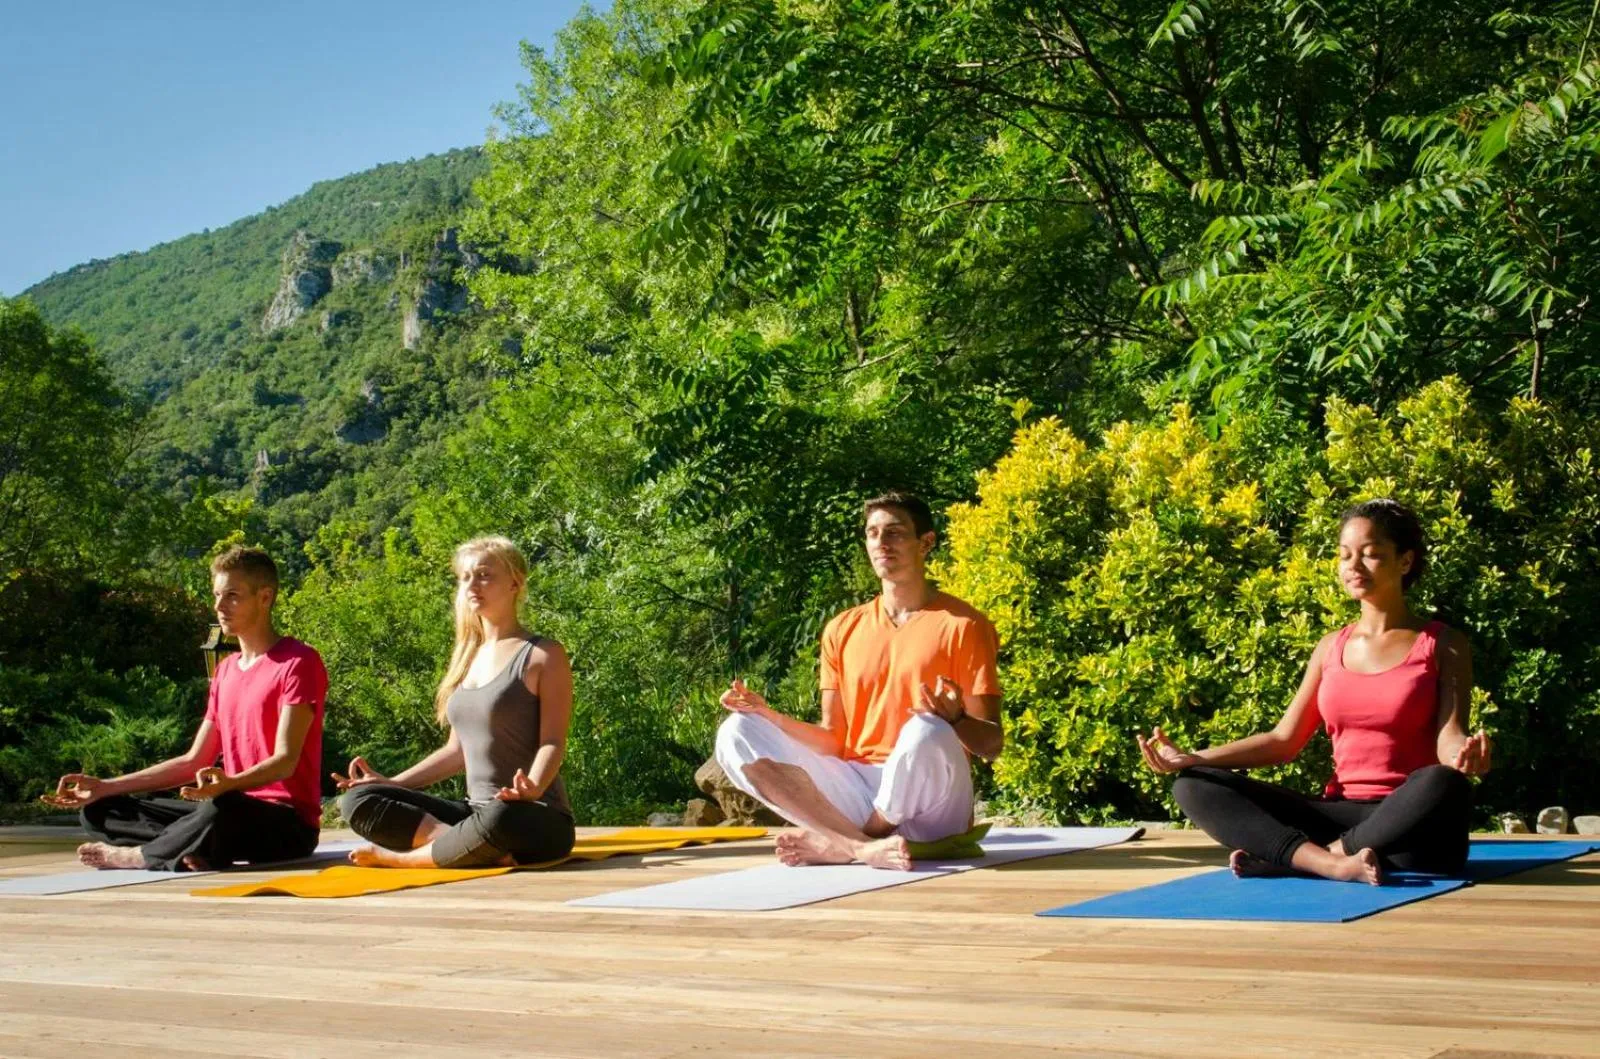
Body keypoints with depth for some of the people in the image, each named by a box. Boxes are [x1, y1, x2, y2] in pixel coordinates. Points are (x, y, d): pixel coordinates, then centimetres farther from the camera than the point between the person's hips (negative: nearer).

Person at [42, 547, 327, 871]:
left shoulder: (299, 662, -8)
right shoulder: (225, 670, 18)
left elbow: (285, 761, -18)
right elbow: (194, 762, 18)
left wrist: (227, 784, -38)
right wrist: (104, 787, 11)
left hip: (288, 823, -8)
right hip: (236, 809, 8)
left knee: (221, 811, -42)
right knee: (98, 812, 1)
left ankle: (136, 855, -15)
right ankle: (191, 852, -25)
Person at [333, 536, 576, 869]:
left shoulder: (543, 655, -5)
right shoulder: (467, 658, 16)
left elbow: (553, 742, -13)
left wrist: (532, 789, -33)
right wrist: (391, 783, 13)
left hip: (538, 821, -7)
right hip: (477, 812, 7)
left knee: (500, 820, -43)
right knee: (358, 800, -7)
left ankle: (397, 857, -19)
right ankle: (480, 850, -24)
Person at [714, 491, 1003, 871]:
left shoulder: (962, 625, -1)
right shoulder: (843, 629, 14)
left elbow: (991, 744, -3)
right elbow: (833, 741, 12)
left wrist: (955, 719, -26)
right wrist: (768, 714, -5)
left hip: (931, 808, -5)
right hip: (855, 794, 5)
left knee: (926, 733, -37)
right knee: (738, 734, -12)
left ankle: (838, 842, -13)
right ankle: (864, 847, -29)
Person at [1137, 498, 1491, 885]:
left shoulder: (1442, 645, 3)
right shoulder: (1332, 648, 14)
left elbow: (1449, 740, -9)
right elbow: (1284, 740, 13)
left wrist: (1464, 757, -34)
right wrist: (1190, 759, 1)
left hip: (1411, 827, -4)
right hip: (1340, 816, 4)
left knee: (1444, 786, -40)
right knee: (1194, 786, -12)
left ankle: (1284, 858, -29)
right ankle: (1331, 864, -34)